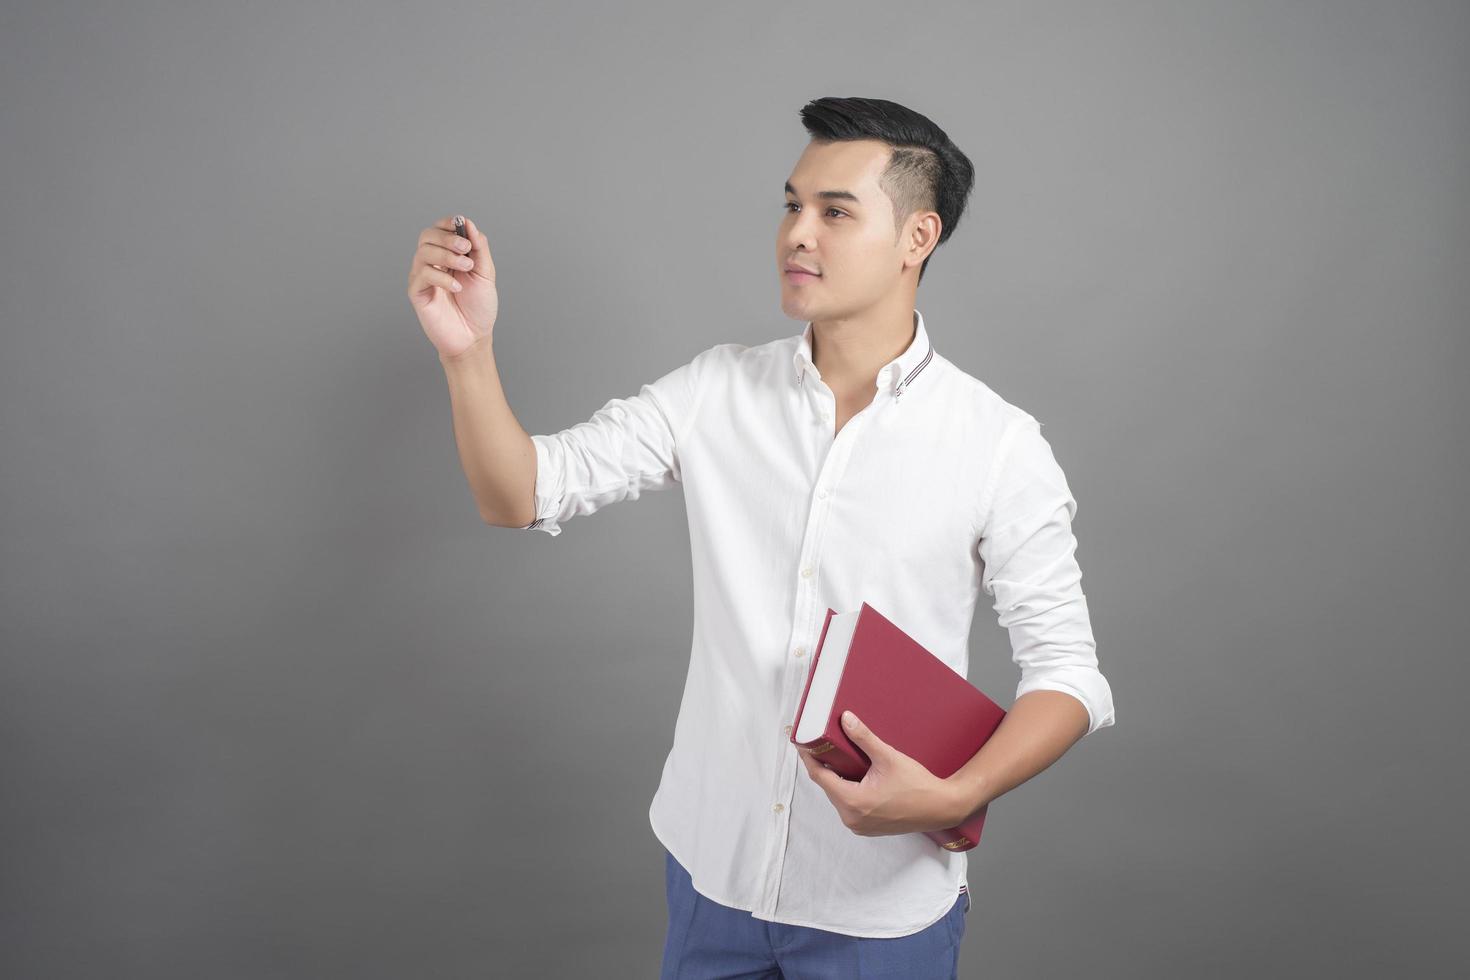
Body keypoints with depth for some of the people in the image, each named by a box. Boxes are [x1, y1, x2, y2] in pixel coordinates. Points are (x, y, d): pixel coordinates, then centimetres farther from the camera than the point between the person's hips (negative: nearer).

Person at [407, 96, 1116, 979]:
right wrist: (468, 349, -23)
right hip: (710, 865, 3)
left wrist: (953, 797, -25)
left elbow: (1067, 671, -9)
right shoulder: (717, 393, -3)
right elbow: (522, 495, -6)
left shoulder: (997, 445, -12)